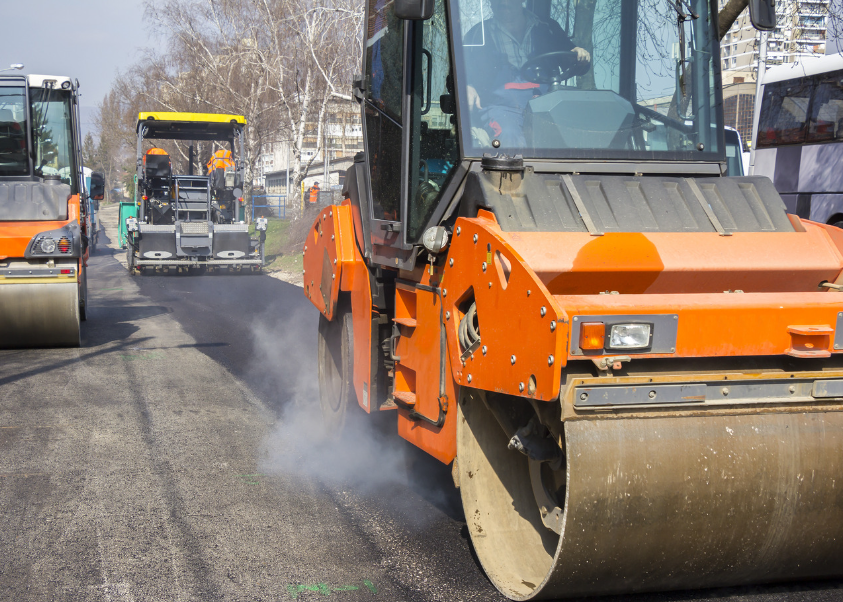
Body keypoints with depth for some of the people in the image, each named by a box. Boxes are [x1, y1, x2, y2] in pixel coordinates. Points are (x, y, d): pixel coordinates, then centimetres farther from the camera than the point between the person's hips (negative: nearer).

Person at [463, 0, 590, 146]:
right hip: (501, 104, -2)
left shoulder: (547, 29, 21)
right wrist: (468, 88, -14)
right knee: (510, 136, -36)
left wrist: (581, 55, -2)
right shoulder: (479, 34, 17)